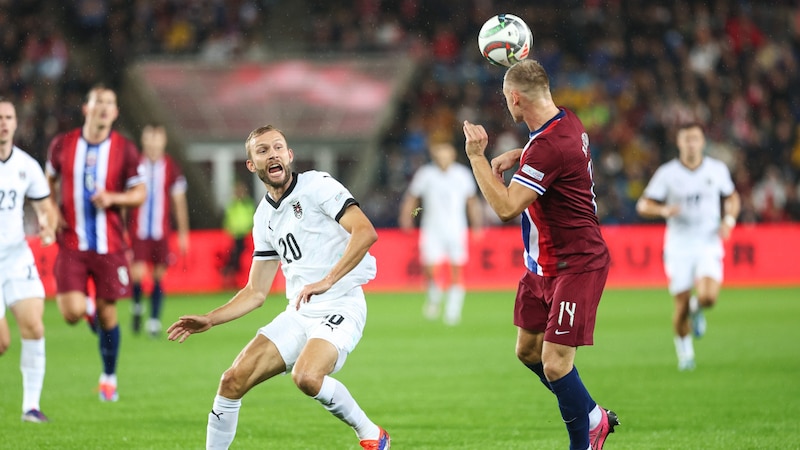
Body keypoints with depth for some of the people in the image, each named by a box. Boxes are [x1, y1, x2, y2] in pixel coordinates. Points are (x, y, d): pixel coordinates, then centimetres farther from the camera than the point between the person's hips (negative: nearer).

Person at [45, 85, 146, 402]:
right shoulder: (62, 145, 1)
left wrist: (113, 198, -16)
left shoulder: (124, 149, -2)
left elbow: (140, 193, 3)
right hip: (71, 244, 0)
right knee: (72, 313, -14)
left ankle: (109, 377, 23)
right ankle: (88, 307, 25)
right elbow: (50, 181, 18)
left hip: (109, 245, 0)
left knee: (107, 313, 2)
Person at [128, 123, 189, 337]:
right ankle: (137, 306, 17)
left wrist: (183, 233, 8)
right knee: (137, 275, -11)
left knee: (159, 276, 1)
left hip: (161, 231, 2)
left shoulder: (171, 167, 5)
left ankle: (154, 320, 11)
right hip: (138, 231, -2)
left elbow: (179, 202, 9)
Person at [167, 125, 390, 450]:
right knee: (233, 380, -4)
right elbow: (256, 292, 21)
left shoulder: (317, 185, -6)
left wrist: (326, 281, -28)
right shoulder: (265, 216, 16)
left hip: (340, 307, -7)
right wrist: (208, 321, 9)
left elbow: (366, 232, -20)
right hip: (298, 313, 7)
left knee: (306, 376, -32)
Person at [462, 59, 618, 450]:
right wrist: (516, 154, 12)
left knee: (555, 363, -12)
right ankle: (593, 418, 29)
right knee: (527, 351, 16)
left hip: (575, 266, -10)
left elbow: (506, 208, -28)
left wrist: (477, 157, -18)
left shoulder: (549, 145, -26)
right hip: (543, 267, 10)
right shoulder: (566, 121, 4)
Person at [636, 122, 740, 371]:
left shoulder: (717, 169, 2)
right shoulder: (667, 173, -4)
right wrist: (664, 210, -22)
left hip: (708, 244, 1)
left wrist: (729, 220, -2)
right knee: (681, 306, -1)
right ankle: (684, 350, 26)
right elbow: (643, 206, -1)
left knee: (708, 297, -21)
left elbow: (732, 197, 17)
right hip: (678, 246, -1)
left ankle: (697, 308, 17)